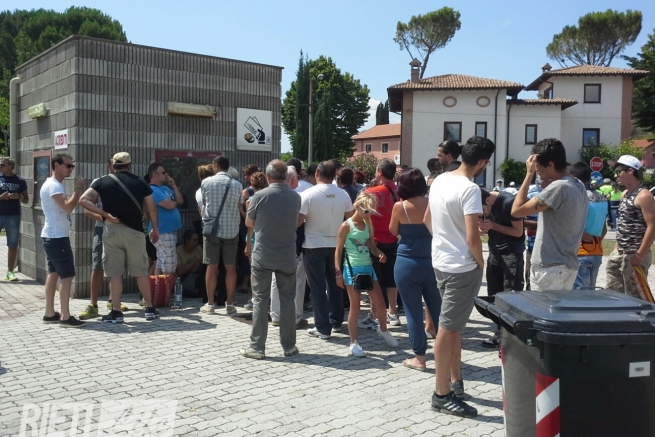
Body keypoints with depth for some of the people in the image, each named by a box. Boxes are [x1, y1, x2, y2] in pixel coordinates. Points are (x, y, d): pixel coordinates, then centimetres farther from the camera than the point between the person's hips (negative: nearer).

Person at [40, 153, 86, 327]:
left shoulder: (53, 184, 18)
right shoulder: (53, 186, -16)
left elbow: (64, 207, 15)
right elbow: (68, 207, -28)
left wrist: (77, 191, 3)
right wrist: (77, 189, -18)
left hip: (52, 236, 11)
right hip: (57, 237, -11)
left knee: (54, 273, 13)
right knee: (67, 275, -9)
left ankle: (50, 313, 18)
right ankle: (65, 317, -6)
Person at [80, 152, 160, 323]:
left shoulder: (102, 182, 5)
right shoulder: (140, 182, 5)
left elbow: (84, 200, -7)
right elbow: (151, 208, 5)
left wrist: (105, 214, -8)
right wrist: (155, 228, 16)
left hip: (111, 230, 0)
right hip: (134, 231, 1)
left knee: (114, 273, 5)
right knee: (141, 271, 10)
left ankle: (116, 312, 8)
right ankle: (150, 309, 15)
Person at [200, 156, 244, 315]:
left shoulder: (206, 182, -2)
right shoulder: (237, 184, 0)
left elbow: (204, 203, 11)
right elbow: (239, 208, 3)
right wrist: (245, 215, 24)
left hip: (212, 229, -1)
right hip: (231, 230, 1)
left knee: (212, 267, 5)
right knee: (230, 267, 5)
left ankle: (210, 304, 10)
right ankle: (230, 304, 9)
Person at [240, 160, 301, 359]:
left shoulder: (259, 196, -10)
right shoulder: (295, 197, -1)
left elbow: (249, 223, 3)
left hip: (263, 257, -2)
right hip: (287, 257, 2)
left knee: (261, 300, 5)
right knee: (287, 300, 10)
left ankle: (257, 347, 8)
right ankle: (289, 346, 16)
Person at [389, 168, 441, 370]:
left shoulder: (400, 206, -11)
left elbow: (393, 231, 4)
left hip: (407, 263, -3)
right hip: (431, 261, 4)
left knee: (414, 311, 4)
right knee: (437, 307, 15)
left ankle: (419, 357, 11)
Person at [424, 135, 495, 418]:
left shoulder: (439, 180, 5)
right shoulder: (470, 189, -21)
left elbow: (427, 220, 16)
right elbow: (472, 237, -24)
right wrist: (481, 262, -8)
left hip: (441, 261, 9)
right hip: (462, 267, -9)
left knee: (453, 325, 19)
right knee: (448, 328, -2)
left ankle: (456, 381, 31)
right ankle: (442, 394, 8)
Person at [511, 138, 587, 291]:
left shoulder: (558, 187, -21)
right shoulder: (579, 186, 9)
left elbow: (516, 210, -18)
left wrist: (529, 174, -15)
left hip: (549, 267, -9)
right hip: (569, 264, 9)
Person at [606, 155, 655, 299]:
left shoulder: (643, 196, -15)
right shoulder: (625, 194, 14)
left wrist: (639, 255, -22)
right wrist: (617, 248, 16)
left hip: (635, 255, -9)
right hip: (620, 253, 9)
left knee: (634, 297, -3)